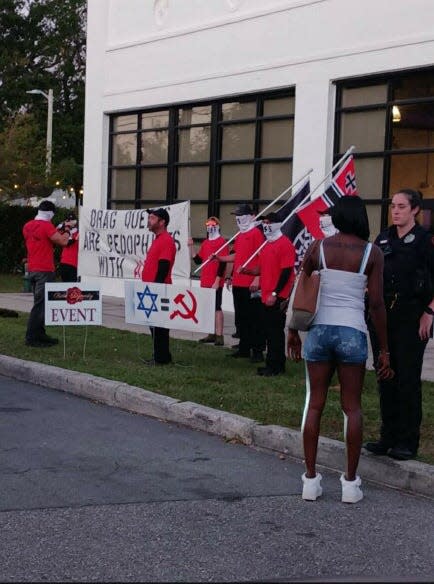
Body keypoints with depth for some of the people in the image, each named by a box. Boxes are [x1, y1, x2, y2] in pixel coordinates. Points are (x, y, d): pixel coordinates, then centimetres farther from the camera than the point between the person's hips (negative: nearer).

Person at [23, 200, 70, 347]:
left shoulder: (28, 226, 11)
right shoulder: (47, 226, -14)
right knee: (40, 304, -6)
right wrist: (66, 231, 2)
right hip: (44, 270, -9)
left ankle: (40, 334, 18)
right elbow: (63, 242, -18)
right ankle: (31, 337, -6)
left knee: (40, 302, 15)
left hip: (32, 270, 9)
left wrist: (57, 230, 19)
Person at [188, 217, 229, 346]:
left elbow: (223, 263, -13)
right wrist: (191, 247, 6)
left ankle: (219, 336, -6)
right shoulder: (205, 243, 16)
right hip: (205, 282, 8)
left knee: (216, 307, -7)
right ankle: (212, 334, 18)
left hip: (215, 283, -8)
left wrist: (217, 281, -17)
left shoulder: (222, 242, -8)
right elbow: (198, 260, 17)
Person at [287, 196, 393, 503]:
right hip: (353, 332, -2)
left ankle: (311, 479, 12)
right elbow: (376, 303, -4)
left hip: (320, 329, 2)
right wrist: (384, 350, 1)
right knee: (352, 407, 6)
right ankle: (350, 483, 9)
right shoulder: (372, 253, -2)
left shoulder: (318, 247, 4)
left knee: (315, 404, 8)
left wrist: (293, 332, 17)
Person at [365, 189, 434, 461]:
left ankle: (408, 441, 7)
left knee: (408, 379, -1)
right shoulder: (384, 238, 10)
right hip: (383, 313, 6)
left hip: (411, 316, -6)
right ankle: (389, 436, 19)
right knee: (386, 377, 9)